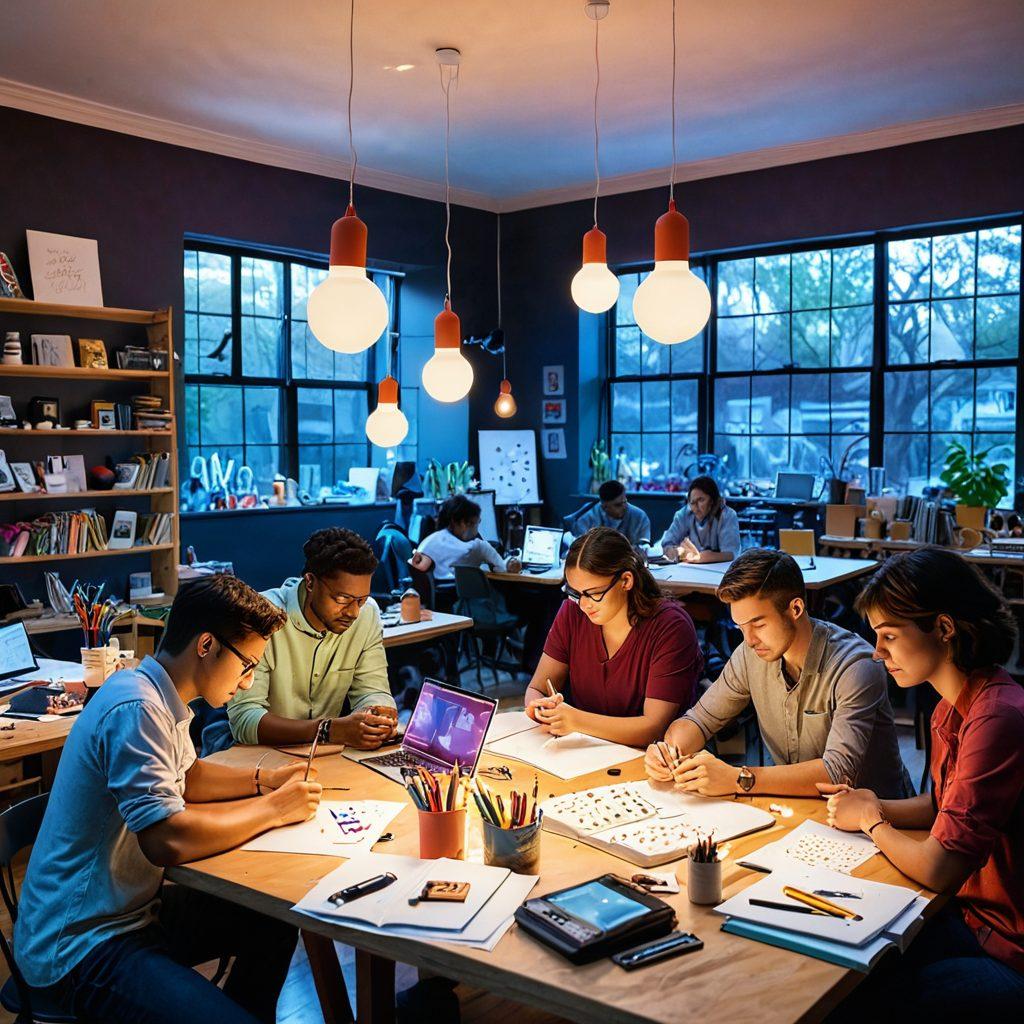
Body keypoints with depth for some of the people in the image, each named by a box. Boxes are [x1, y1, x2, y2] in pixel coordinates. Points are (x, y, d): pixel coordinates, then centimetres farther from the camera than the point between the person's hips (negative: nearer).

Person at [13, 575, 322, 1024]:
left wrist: (264, 779, 7)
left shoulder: (158, 697, 5)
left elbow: (184, 776, 22)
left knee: (275, 924, 12)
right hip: (79, 948, -10)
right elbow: (169, 840, -31)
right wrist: (272, 809, -18)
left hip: (131, 908, 10)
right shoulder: (136, 709, -25)